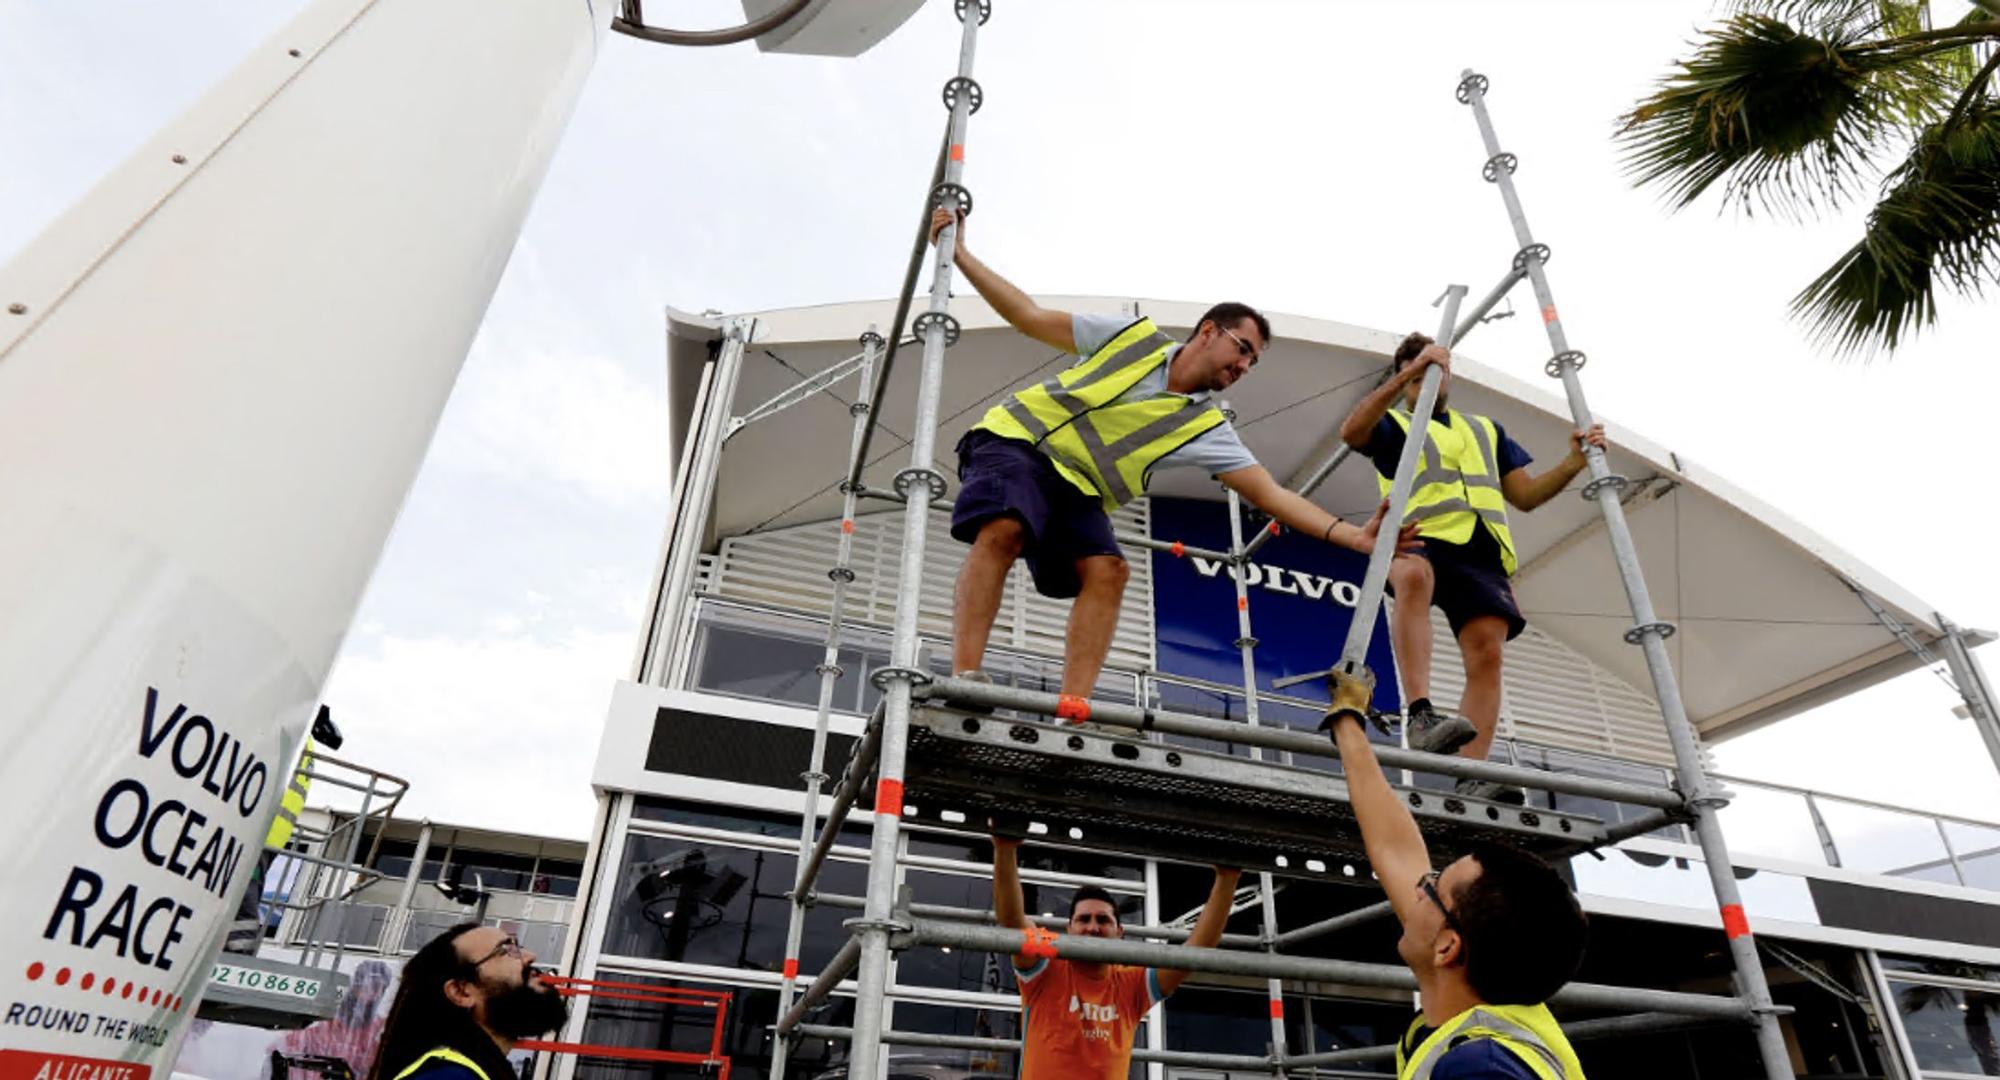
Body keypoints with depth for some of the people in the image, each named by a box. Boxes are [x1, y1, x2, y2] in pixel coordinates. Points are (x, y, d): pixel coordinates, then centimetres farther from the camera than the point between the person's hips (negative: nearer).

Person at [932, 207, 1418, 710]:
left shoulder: (1206, 427, 2)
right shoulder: (1133, 335, -2)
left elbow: (1271, 494, -4)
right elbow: (1030, 317, 4)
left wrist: (1353, 535, -16)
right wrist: (960, 254, 0)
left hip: (1076, 487, 4)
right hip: (1013, 439, -3)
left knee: (1108, 569, -22)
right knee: (1003, 532, -32)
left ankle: (1072, 708, -24)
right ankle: (964, 677, -34)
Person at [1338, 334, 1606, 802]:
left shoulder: (1485, 429, 35)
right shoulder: (1394, 426, 23)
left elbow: (1525, 495, 29)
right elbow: (1351, 431, -3)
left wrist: (1573, 463, 12)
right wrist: (1410, 371, -7)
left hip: (1482, 551, 4)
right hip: (1419, 539, -4)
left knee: (1487, 654, -15)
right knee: (1414, 576, -40)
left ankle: (1471, 778, -21)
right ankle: (1420, 714, -47)